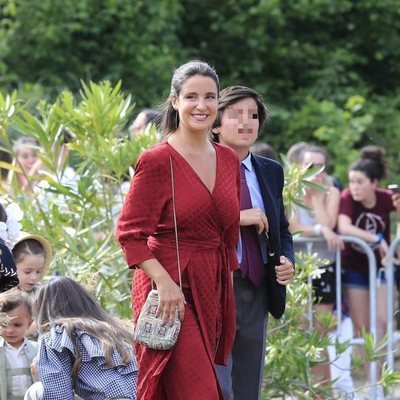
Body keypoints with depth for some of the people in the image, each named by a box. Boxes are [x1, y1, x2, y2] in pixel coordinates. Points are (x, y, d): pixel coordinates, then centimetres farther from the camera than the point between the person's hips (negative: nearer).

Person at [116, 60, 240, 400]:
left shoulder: (228, 160, 11)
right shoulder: (157, 161, -8)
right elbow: (130, 234, -10)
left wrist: (225, 288, 15)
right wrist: (165, 283, -20)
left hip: (213, 291, 7)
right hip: (171, 292, -7)